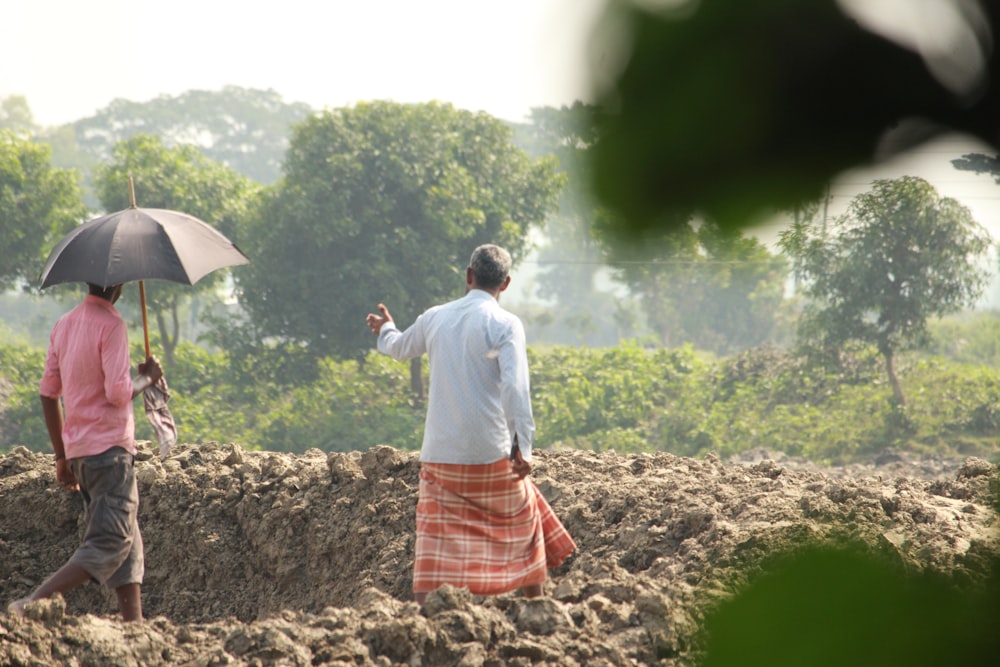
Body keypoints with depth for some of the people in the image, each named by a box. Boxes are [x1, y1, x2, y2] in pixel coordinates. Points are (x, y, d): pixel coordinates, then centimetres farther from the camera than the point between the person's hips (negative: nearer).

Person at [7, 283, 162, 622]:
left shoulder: (64, 324, 13)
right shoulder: (111, 325, -12)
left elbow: (48, 393, 14)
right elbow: (118, 393, -20)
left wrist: (62, 457, 19)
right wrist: (148, 377, 0)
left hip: (78, 450, 9)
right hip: (110, 447, -9)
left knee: (127, 543, 11)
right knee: (109, 545, -9)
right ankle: (32, 605, -20)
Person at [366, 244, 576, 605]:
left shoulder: (434, 318, 6)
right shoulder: (504, 324, -8)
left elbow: (399, 348, 27)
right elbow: (515, 386, -19)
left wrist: (385, 329, 50)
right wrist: (523, 446, -19)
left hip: (440, 454, 3)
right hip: (492, 453, -3)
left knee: (435, 539, 3)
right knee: (523, 520, 17)